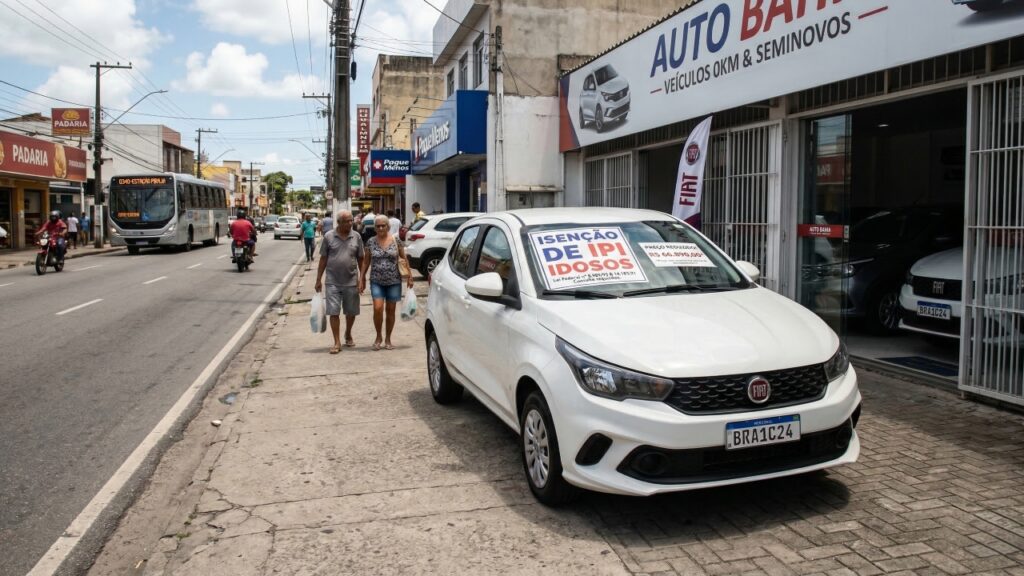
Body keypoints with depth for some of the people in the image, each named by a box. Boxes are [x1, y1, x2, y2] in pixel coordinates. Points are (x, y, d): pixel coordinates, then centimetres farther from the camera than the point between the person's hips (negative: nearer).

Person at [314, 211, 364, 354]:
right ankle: (337, 343, 6)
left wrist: (361, 279, -1)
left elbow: (360, 259, 6)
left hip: (351, 282, 1)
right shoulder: (329, 236, -2)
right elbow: (323, 259, 3)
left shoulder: (356, 237, 2)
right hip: (333, 282, -1)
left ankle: (348, 335, 35)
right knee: (334, 312, -2)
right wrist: (318, 280, 2)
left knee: (351, 312, 11)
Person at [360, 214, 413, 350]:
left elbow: (404, 259, 5)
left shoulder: (396, 240, -1)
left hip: (394, 281, 0)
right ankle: (378, 336, 10)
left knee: (390, 310, 6)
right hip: (376, 281, 0)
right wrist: (361, 278, 5)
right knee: (378, 308, -12)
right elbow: (366, 262, 7)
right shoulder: (371, 242, 1)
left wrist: (409, 275, 0)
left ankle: (388, 339, 20)